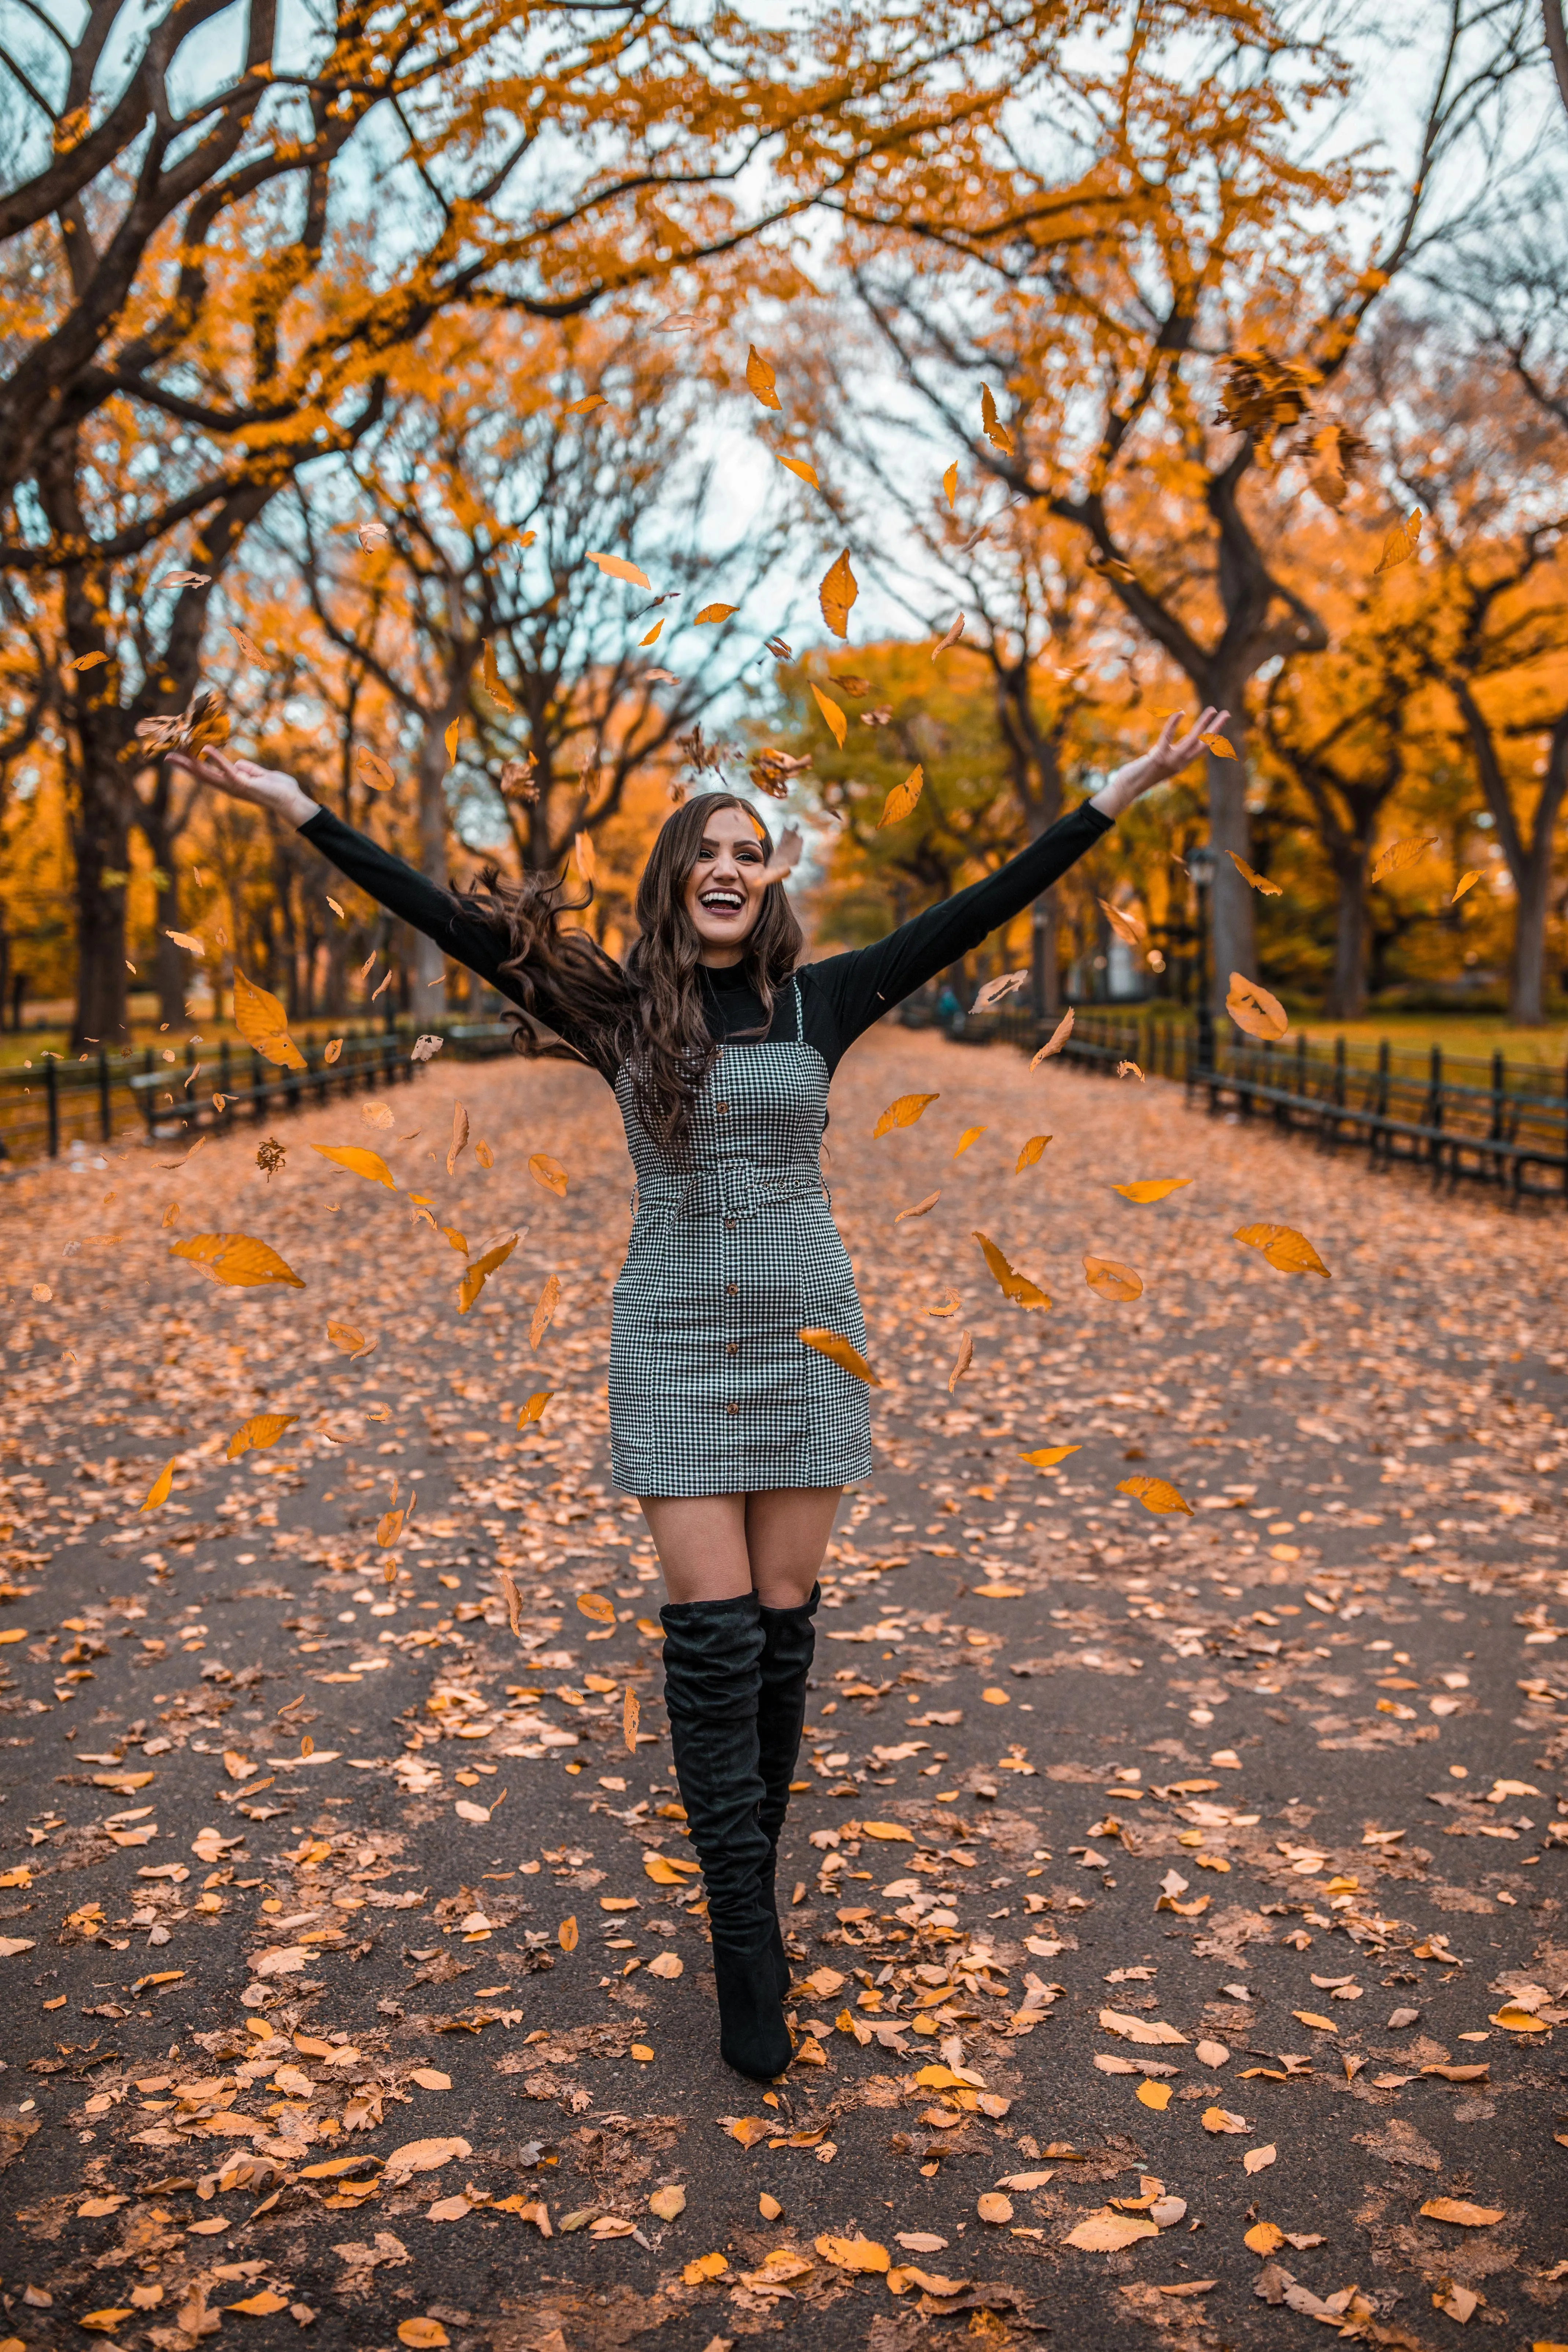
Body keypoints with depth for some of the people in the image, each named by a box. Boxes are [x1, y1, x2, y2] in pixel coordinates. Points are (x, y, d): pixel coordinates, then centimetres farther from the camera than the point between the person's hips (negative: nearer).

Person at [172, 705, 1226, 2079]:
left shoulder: (819, 1003, 2)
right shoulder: (618, 1010, 0)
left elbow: (977, 912, 1)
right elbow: (453, 920, -2)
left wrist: (1122, 793, 0)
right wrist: (294, 806, -4)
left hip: (806, 1335, 1)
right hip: (678, 1342, -1)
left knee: (782, 1622, 6)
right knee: (712, 1635, -4)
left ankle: (751, 1885, 24)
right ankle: (747, 1943, 2)